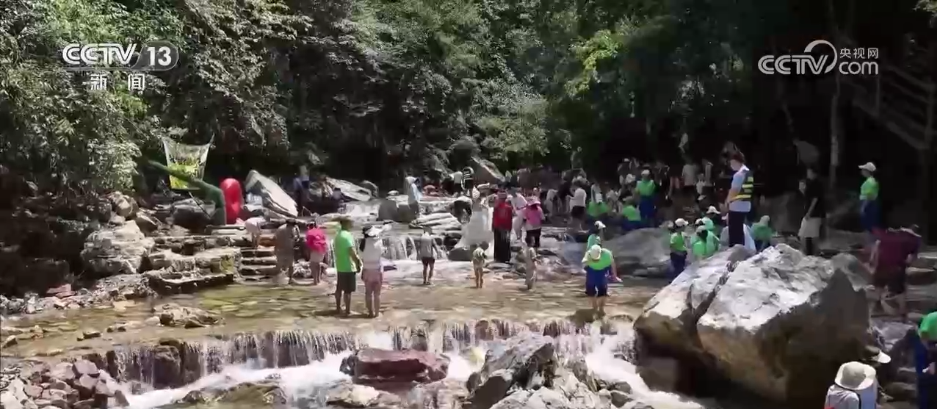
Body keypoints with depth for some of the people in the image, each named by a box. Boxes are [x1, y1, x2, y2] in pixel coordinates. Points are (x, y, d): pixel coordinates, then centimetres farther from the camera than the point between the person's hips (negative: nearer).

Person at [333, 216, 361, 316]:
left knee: (339, 288, 17)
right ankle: (348, 311, 0)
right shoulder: (348, 235, -18)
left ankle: (338, 308, 27)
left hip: (339, 266, 8)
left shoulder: (337, 236, 9)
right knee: (348, 290, -3)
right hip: (348, 267, -8)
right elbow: (352, 252, -23)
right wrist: (358, 264, -14)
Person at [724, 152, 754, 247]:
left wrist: (727, 201, -1)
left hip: (737, 206, -9)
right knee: (740, 230, 16)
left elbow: (734, 191, -17)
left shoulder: (739, 174, -17)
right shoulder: (748, 172, 12)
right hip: (745, 205, 9)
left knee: (734, 231, -3)